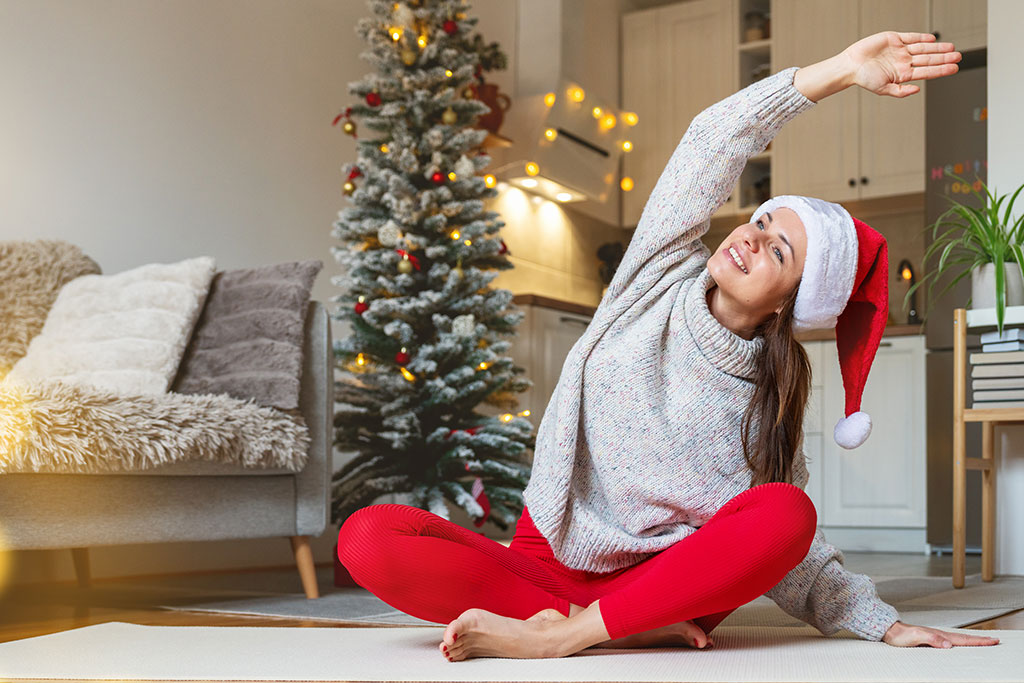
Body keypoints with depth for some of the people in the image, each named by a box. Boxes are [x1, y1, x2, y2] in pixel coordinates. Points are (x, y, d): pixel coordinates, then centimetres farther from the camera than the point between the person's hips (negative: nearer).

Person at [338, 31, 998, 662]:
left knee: (786, 512, -31)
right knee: (368, 536, -27)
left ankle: (560, 634, -29)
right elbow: (714, 144, -12)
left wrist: (888, 625, -14)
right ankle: (640, 627, -24)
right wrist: (840, 69, -21)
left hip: (662, 574, 0)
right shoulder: (663, 278, -1)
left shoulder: (767, 410, -2)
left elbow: (802, 560, 1)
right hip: (545, 558, 1)